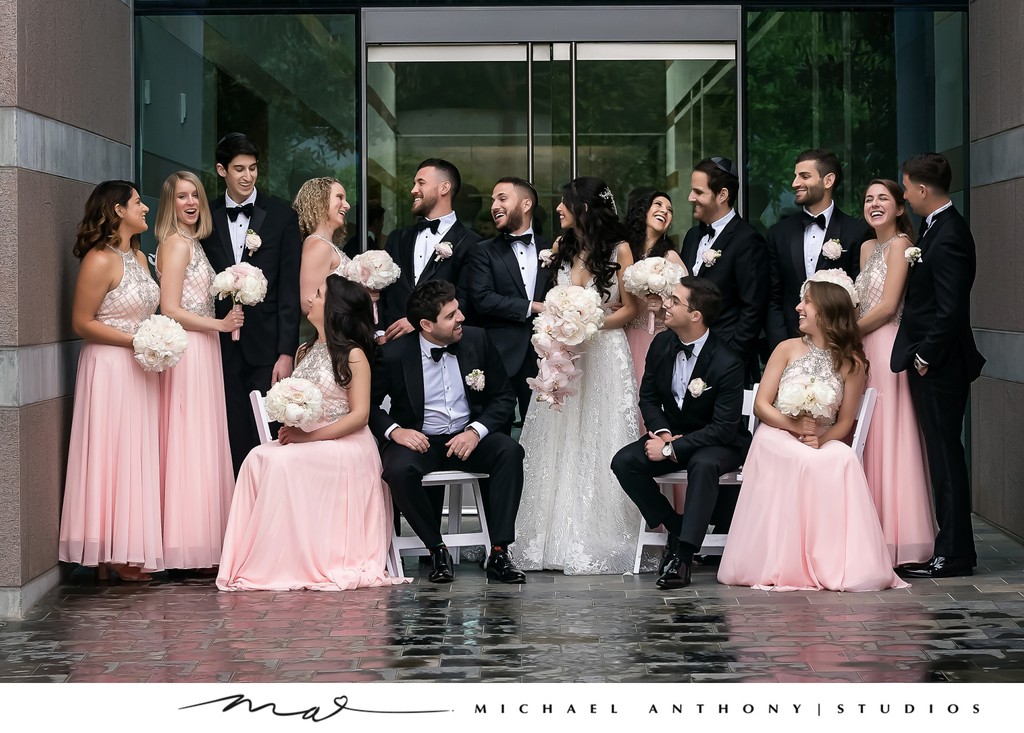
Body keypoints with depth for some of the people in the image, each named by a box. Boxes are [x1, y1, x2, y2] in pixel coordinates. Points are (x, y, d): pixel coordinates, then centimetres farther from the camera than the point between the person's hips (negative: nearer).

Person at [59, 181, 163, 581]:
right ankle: (113, 554, 1)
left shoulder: (139, 257, 13)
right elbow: (82, 323, -14)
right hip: (110, 368, -9)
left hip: (141, 371, 9)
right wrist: (136, 342, -17)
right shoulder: (100, 260, -14)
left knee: (140, 455, 9)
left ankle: (134, 547, 14)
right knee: (114, 456, -4)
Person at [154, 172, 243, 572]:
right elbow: (170, 309, -17)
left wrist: (226, 317, 7)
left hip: (201, 351, 10)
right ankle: (190, 543, -4)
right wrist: (220, 324, -14)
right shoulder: (177, 243, -11)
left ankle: (201, 540, 11)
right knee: (191, 446, -7)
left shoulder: (192, 243, 18)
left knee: (202, 445, 9)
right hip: (187, 354, -10)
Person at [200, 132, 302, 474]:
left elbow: (290, 288, -1)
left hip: (266, 346, -2)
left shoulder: (281, 215, 2)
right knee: (234, 444, 4)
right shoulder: (208, 218, 8)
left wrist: (286, 352, -7)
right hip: (224, 347, 2)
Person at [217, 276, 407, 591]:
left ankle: (289, 564, -24)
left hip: (346, 445, -6)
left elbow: (359, 415, -11)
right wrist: (289, 425, -2)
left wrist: (309, 437, -18)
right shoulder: (305, 351, 16)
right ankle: (257, 562, -24)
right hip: (306, 441, 7)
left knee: (282, 462, -30)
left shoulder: (353, 355, -6)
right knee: (258, 458, -22)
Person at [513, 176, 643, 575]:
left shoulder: (618, 249, -4)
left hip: (605, 354, -4)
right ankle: (563, 541, 5)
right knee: (561, 448, 1)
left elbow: (629, 308, -2)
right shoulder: (561, 247, 10)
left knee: (599, 447, -3)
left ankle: (601, 542, 2)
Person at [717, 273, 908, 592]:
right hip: (777, 439, 0)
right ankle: (785, 563, -27)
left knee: (843, 461, -34)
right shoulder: (788, 349, 5)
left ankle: (835, 564, -27)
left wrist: (821, 439, -18)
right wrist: (795, 426, -15)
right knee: (804, 462, -35)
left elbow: (845, 422, 4)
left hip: (824, 445, 1)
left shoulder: (852, 363, 4)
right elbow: (761, 405, 2)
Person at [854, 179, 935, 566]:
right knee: (867, 442, 7)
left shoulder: (899, 244, -9)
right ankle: (873, 538, 10)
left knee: (886, 441, -7)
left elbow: (887, 307, -14)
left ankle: (895, 541, -3)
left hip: (887, 349, -9)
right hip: (864, 349, 9)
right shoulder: (867, 247, 17)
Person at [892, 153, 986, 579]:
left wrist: (926, 357, -15)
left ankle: (953, 554, 2)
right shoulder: (938, 228, 13)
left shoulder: (948, 236, -19)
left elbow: (950, 310, -23)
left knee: (945, 456, -4)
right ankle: (953, 548, 18)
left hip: (939, 367, -10)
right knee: (942, 453, 12)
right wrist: (921, 355, 13)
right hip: (932, 364, 10)